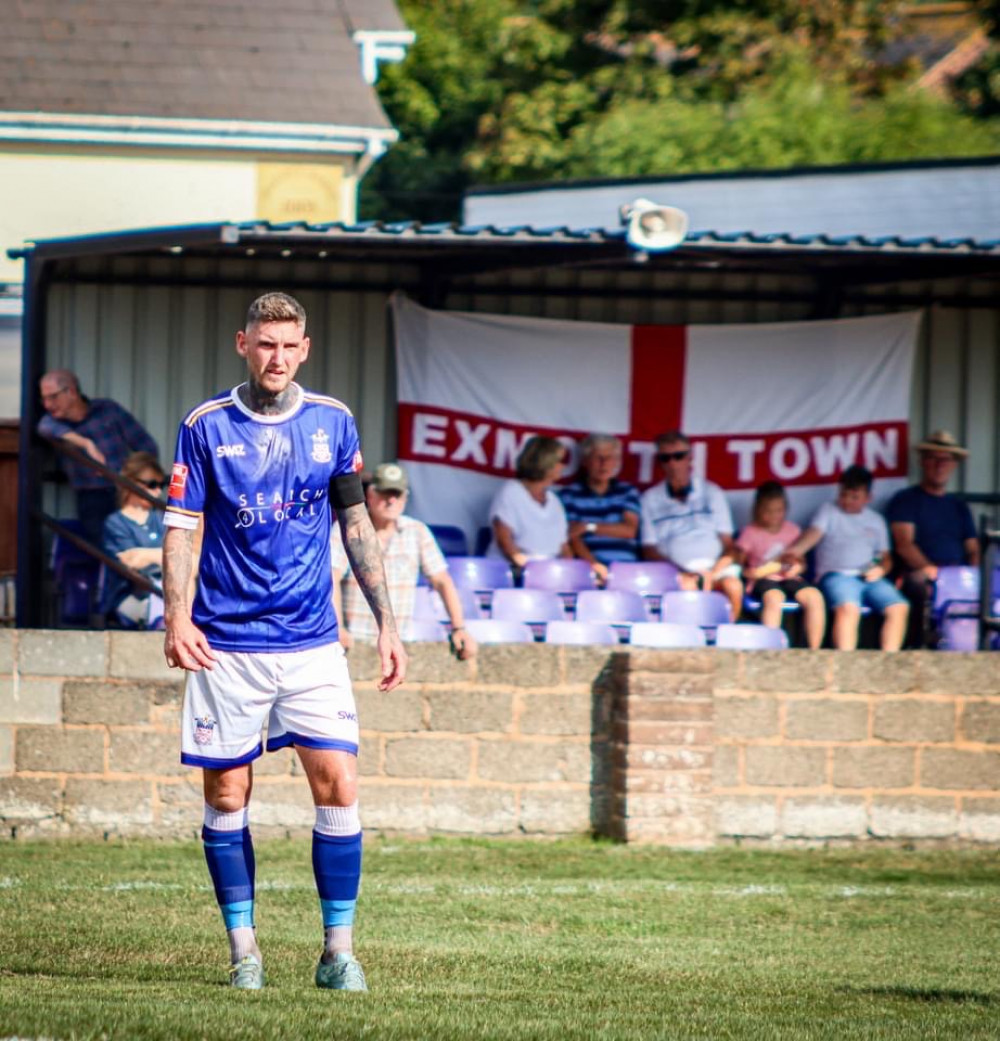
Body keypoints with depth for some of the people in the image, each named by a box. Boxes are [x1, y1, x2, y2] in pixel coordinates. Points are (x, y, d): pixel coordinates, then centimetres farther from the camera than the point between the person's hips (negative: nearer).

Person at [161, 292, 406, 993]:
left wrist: (387, 622, 10)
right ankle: (243, 948, 12)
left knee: (338, 785, -8)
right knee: (227, 794, 1)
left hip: (313, 641, 1)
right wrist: (177, 615, -16)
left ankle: (339, 951, -1)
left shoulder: (333, 423, 5)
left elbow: (355, 521, 13)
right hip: (227, 645, -1)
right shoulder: (207, 427, -1)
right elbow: (182, 526, -1)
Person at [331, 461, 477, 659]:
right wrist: (338, 628, -27)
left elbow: (442, 582, 11)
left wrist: (459, 628, -2)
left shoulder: (418, 532, 10)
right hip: (353, 641, -3)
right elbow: (332, 578, -11)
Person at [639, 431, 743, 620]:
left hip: (714, 567, 2)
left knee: (733, 585, -32)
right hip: (674, 569, -1)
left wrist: (714, 572, -10)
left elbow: (729, 546, 11)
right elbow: (649, 550, 7)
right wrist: (684, 573, -10)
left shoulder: (712, 493, 16)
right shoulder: (650, 499, 14)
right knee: (687, 586, -37)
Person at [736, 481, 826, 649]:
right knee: (774, 598, -38)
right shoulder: (750, 532, 1)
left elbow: (801, 562, 16)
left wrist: (797, 568, -6)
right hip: (763, 580, -4)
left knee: (815, 597, -25)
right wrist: (751, 572, -19)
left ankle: (814, 651, -20)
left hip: (789, 577, 4)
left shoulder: (792, 530, 12)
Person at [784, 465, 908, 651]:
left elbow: (886, 557, 24)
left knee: (899, 607, -21)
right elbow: (813, 533, -6)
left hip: (870, 578, 4)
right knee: (848, 608, -35)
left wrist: (881, 569, -1)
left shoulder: (876, 520, 24)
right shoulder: (829, 511, 12)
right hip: (837, 575, -4)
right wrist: (796, 550, -27)